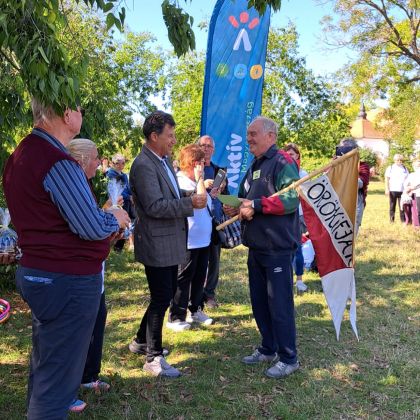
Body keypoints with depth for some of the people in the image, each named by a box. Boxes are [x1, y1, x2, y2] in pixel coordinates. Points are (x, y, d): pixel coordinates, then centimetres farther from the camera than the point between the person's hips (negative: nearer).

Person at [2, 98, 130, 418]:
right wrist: (115, 218, -1)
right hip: (69, 280, -10)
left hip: (35, 271, 10)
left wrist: (103, 217, 12)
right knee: (60, 368, 3)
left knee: (46, 359, 26)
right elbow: (92, 227, -22)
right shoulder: (59, 162, -21)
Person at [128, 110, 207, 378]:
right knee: (161, 299, 0)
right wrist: (190, 203, -26)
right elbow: (154, 206, -25)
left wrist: (191, 198, 4)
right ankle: (154, 358, 15)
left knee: (167, 294, 19)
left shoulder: (165, 160, 11)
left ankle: (141, 341, 36)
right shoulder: (143, 166, -19)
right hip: (157, 244, -10)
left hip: (171, 242, 10)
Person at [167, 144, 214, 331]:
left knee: (199, 277, 16)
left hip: (203, 239, 9)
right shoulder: (181, 182, -14)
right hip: (188, 241, -8)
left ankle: (196, 310, 30)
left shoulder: (197, 181, 12)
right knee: (183, 279, 0)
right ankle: (176, 317, 9)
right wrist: (200, 181, -19)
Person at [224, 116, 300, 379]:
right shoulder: (255, 166, 17)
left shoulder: (283, 163, -12)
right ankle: (268, 350, 31)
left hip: (278, 248, -9)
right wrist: (237, 208, 3)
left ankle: (289, 359, 12)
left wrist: (256, 205, -24)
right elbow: (247, 199, 25)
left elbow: (292, 198, -24)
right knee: (260, 302, 16)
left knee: (280, 305, -2)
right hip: (256, 246, 9)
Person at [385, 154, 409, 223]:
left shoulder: (405, 169, 13)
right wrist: (387, 189, -7)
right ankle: (391, 220, 9)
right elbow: (387, 179, 1)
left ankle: (403, 220, 3)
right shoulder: (390, 168, 5)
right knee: (392, 206, 4)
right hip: (393, 190, -2)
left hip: (402, 190, 2)